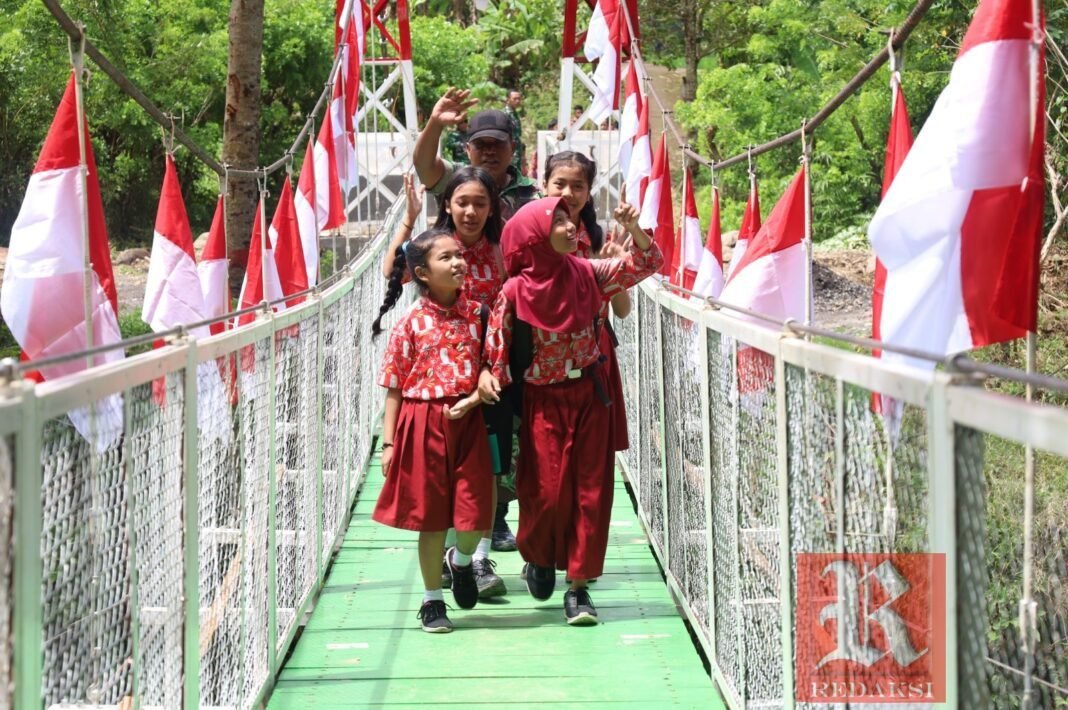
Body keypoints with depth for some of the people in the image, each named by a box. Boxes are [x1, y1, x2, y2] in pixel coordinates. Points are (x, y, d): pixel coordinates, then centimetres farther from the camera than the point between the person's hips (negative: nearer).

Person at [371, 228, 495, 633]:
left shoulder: (476, 314, 2)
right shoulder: (411, 323, -4)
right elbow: (394, 387, -1)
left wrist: (473, 399, -12)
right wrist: (389, 442, -4)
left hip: (467, 419, 2)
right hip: (424, 423, -2)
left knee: (476, 513, -2)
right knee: (430, 516, 6)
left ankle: (462, 560, 33)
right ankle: (432, 601, 20)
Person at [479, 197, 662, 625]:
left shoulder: (587, 275, -1)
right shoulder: (515, 292, -10)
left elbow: (645, 264, 3)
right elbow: (496, 341, -6)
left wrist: (633, 228, -14)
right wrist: (488, 374, -24)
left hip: (589, 396, 3)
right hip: (543, 401, -3)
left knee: (591, 491, 1)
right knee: (546, 492, -1)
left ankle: (578, 585, 9)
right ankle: (538, 558, 30)